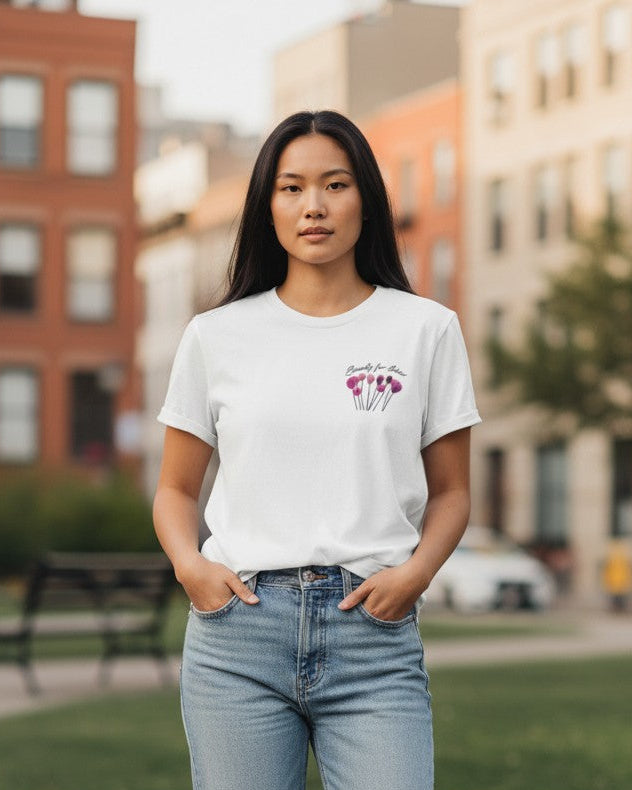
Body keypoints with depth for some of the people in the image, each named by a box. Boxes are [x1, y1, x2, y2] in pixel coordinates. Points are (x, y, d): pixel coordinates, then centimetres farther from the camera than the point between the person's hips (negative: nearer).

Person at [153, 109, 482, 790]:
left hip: (375, 638, -1)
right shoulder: (217, 335, 8)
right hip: (238, 628, 1)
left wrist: (414, 574, -8)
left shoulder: (427, 329, 7)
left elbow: (450, 492, 11)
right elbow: (175, 488, 14)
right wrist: (190, 565, -5)